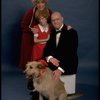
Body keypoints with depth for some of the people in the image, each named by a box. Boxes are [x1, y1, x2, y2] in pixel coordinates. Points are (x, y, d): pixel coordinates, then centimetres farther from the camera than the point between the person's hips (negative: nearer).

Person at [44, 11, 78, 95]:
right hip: (55, 61, 6)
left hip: (68, 65, -6)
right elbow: (47, 49, 5)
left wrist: (60, 69, -31)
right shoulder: (53, 32, 10)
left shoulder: (71, 32, -11)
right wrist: (50, 58, -19)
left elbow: (71, 53, -20)